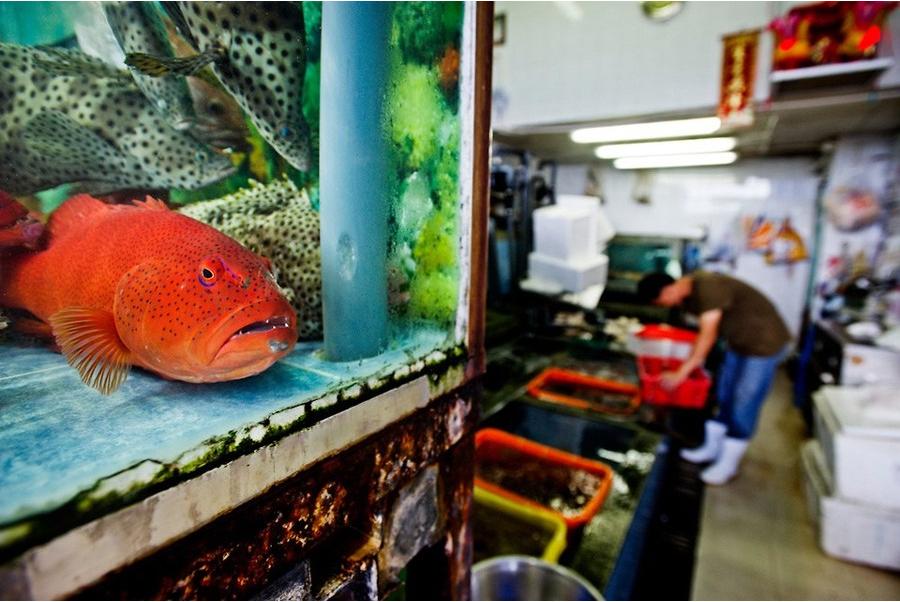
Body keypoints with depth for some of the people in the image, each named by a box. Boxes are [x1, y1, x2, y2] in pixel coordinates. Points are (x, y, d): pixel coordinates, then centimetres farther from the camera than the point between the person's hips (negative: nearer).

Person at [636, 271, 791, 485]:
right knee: (724, 397, 16)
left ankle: (728, 465, 13)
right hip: (739, 341, 9)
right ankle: (711, 448, 30)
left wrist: (680, 374, -26)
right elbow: (705, 332, 4)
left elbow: (707, 337, -30)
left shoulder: (707, 288, -31)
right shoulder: (688, 293, -4)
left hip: (764, 343, -9)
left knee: (743, 405, -1)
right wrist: (694, 361, 3)